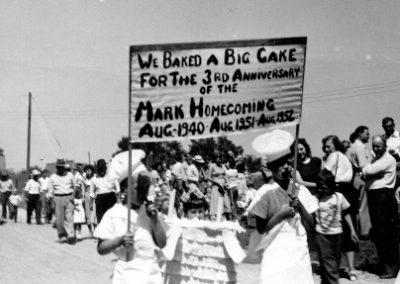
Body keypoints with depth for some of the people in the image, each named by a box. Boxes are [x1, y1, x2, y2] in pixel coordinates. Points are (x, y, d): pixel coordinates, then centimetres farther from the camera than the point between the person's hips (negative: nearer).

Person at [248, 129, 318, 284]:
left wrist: (300, 207, -8)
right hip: (275, 255, -3)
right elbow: (260, 228, -4)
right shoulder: (265, 193, -3)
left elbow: (311, 226, 7)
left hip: (300, 254, 4)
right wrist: (281, 214, -15)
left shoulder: (301, 190, 7)